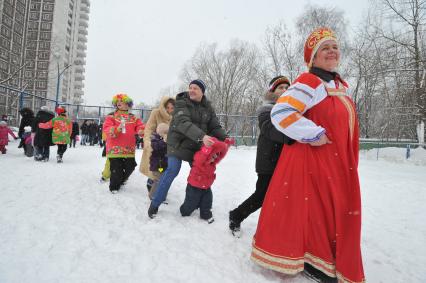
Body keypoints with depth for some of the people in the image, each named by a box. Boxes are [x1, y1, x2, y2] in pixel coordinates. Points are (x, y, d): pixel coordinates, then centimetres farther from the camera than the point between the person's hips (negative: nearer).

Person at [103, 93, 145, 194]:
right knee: (116, 169, -2)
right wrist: (117, 129, -29)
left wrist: (141, 131, -22)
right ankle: (114, 187, 20)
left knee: (129, 168, 11)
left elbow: (141, 127, 3)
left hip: (129, 149, 4)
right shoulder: (111, 116, 2)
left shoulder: (133, 118, 11)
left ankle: (120, 181, 38)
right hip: (115, 149, -4)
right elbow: (107, 129, -10)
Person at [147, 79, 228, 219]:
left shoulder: (208, 107, 2)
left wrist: (225, 138, -20)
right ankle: (155, 204, 4)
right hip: (178, 144, -5)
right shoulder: (181, 103, -14)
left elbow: (215, 127, 1)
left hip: (197, 146, 5)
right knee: (172, 171, -12)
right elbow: (183, 123, -31)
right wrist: (201, 136, -44)